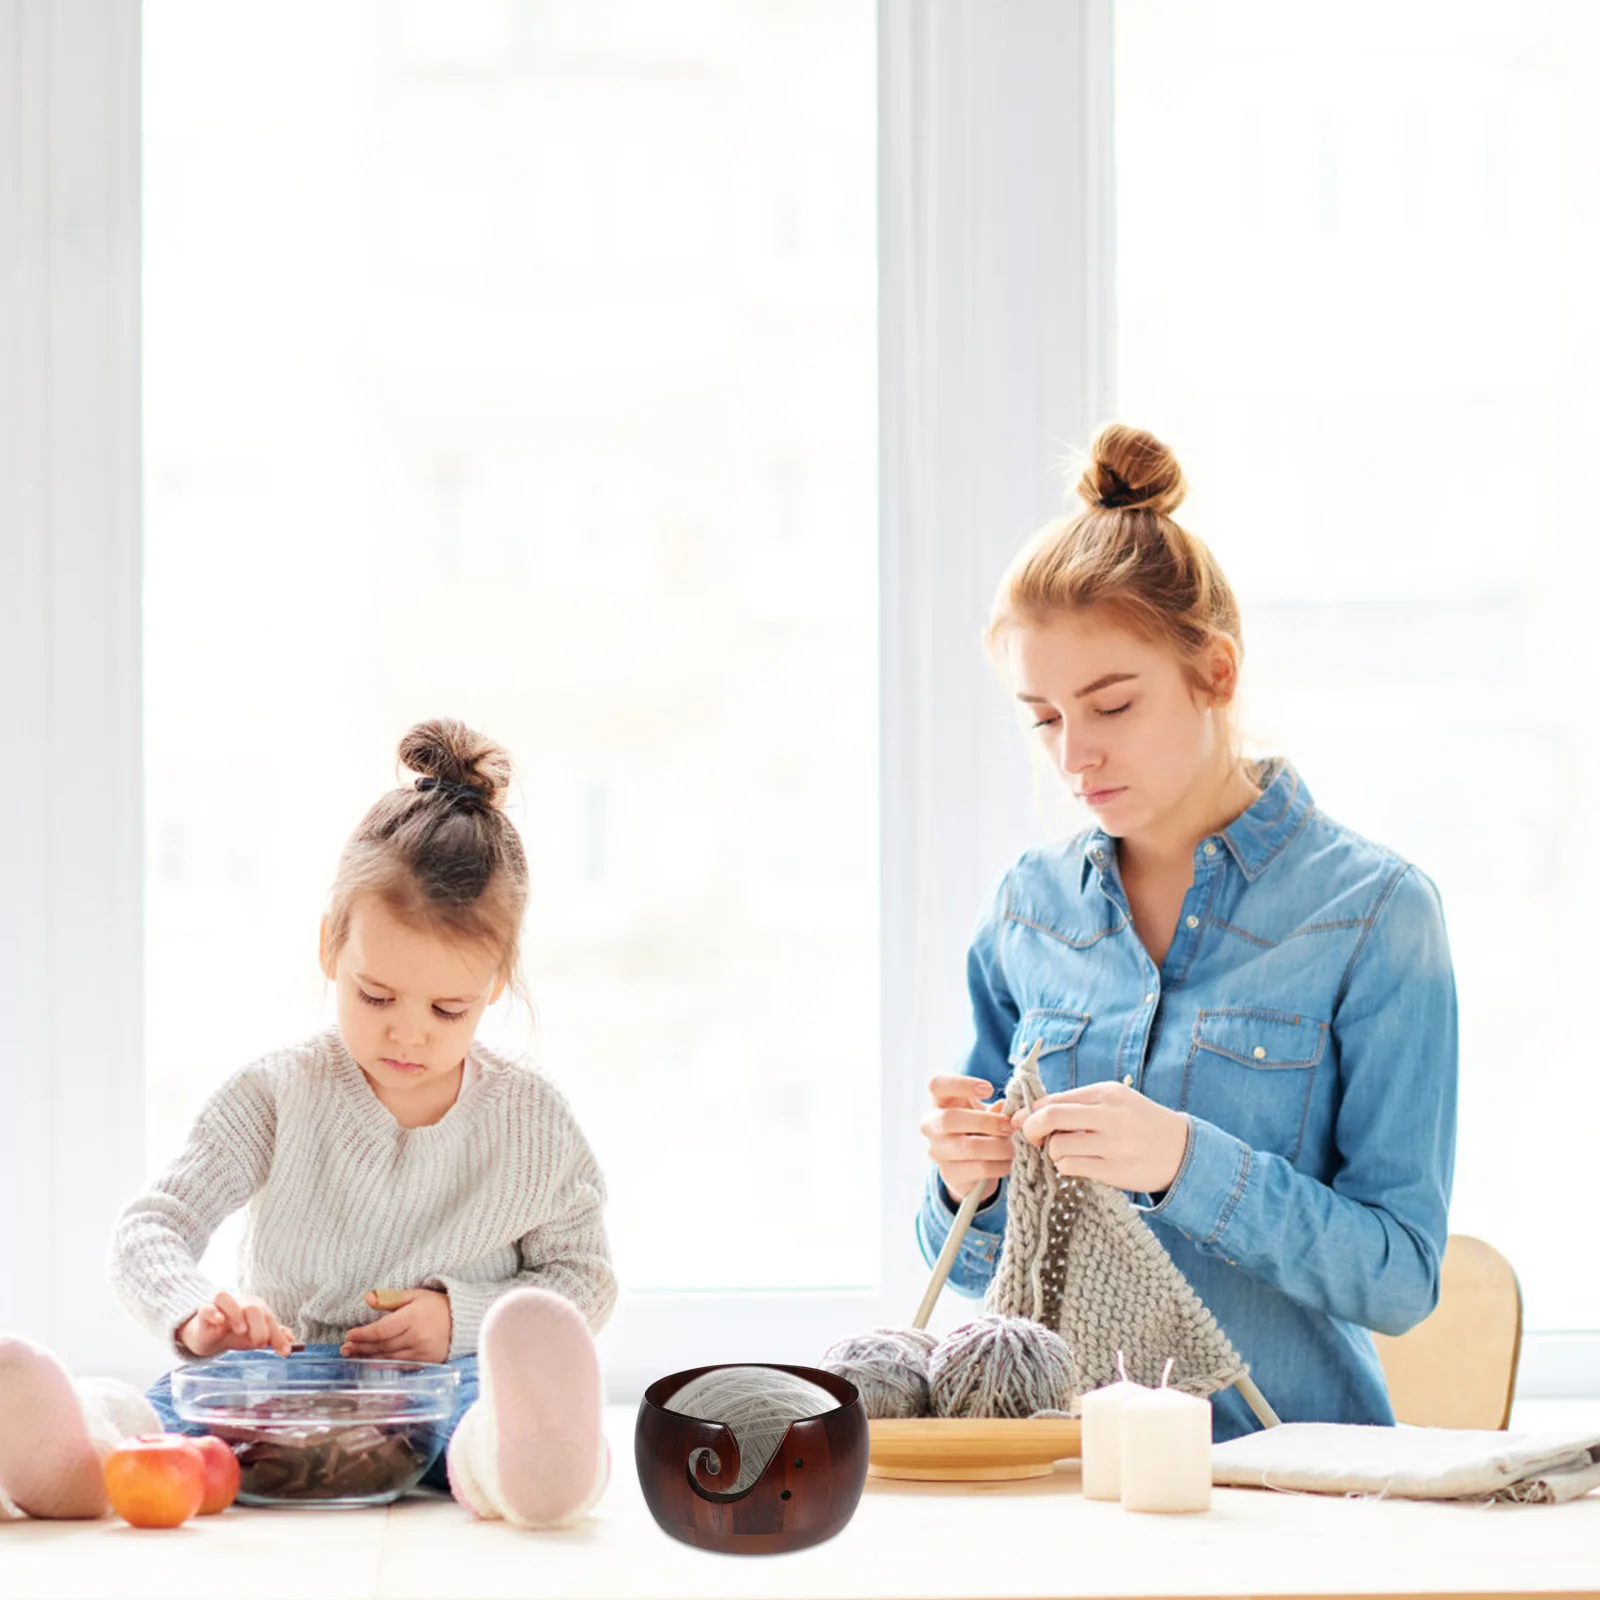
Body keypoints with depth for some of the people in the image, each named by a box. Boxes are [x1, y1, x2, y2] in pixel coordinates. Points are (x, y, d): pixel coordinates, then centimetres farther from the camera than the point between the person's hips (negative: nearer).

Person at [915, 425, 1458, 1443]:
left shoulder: (1373, 911, -3)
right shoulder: (1029, 908, 11)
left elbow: (1401, 1279, -7)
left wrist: (1188, 1164, -20)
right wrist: (969, 1182, -6)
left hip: (1279, 1453, -3)